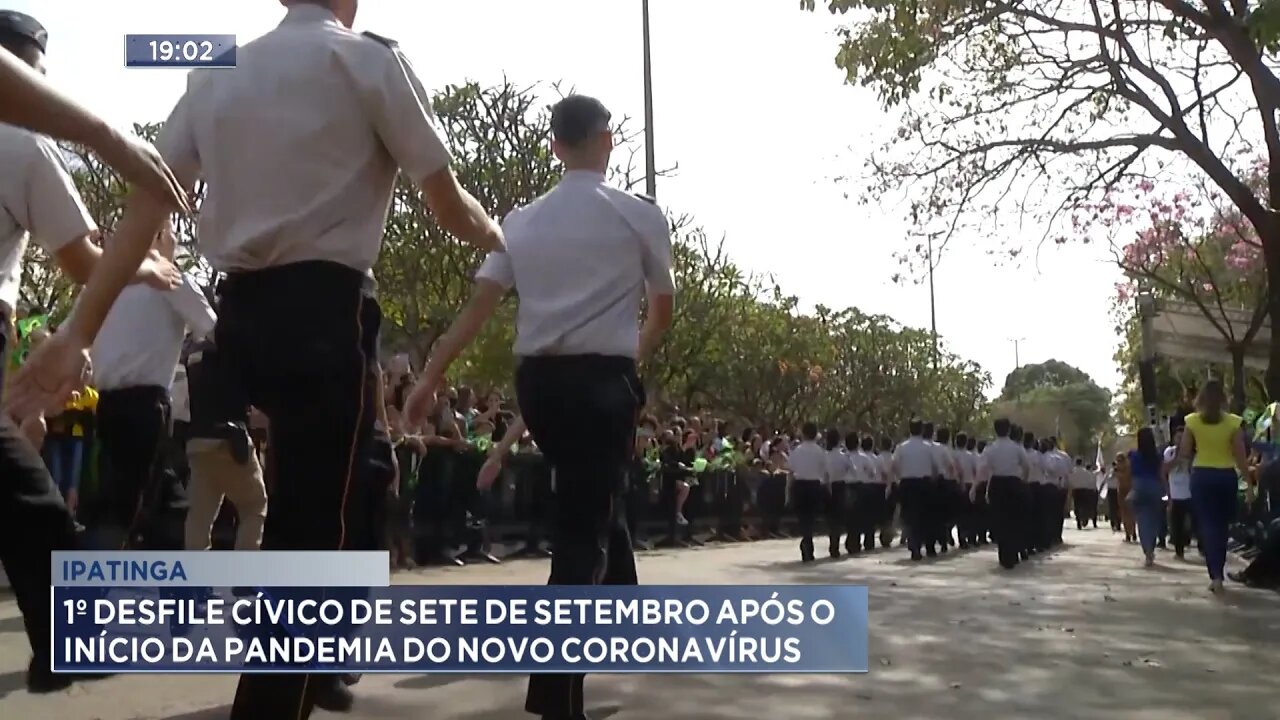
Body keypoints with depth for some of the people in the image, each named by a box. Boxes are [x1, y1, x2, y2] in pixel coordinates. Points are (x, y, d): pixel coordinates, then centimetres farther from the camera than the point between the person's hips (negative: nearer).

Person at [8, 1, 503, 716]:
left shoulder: (216, 75, 14)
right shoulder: (369, 58, -2)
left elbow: (145, 208, 6)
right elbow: (448, 203, 0)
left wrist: (78, 335, 5)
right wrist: (496, 238, 22)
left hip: (240, 317, 7)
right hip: (324, 312, -7)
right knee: (317, 534, -1)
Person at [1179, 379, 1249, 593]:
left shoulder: (1192, 421, -4)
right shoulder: (1233, 422, -5)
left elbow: (1184, 453, -3)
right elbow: (1241, 457, -5)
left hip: (1201, 476, -1)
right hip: (1226, 476, 1)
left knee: (1207, 525, 1)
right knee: (1221, 526, 14)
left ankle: (1216, 576, -10)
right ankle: (1218, 574, 20)